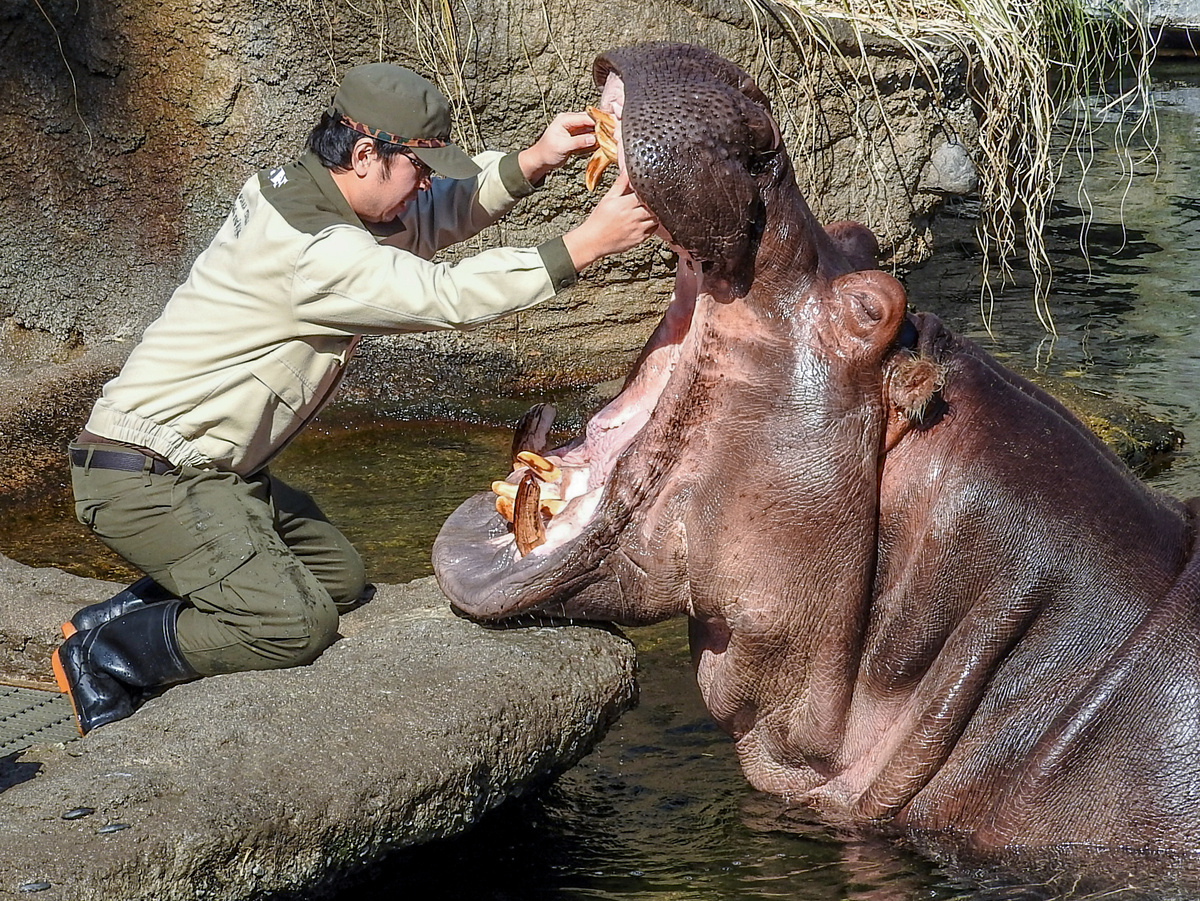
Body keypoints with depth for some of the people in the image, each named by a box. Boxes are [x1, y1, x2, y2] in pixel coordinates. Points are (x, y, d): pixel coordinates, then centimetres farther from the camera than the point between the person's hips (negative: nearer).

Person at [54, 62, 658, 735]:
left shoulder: (296, 190, 5)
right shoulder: (310, 251, -25)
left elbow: (438, 216, 11)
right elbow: (448, 296, -26)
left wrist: (531, 162, -5)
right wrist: (587, 244, -26)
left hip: (208, 468, 11)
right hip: (146, 478, -11)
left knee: (338, 575, 16)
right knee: (296, 623, -19)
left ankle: (118, 614, 16)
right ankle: (104, 654, -2)